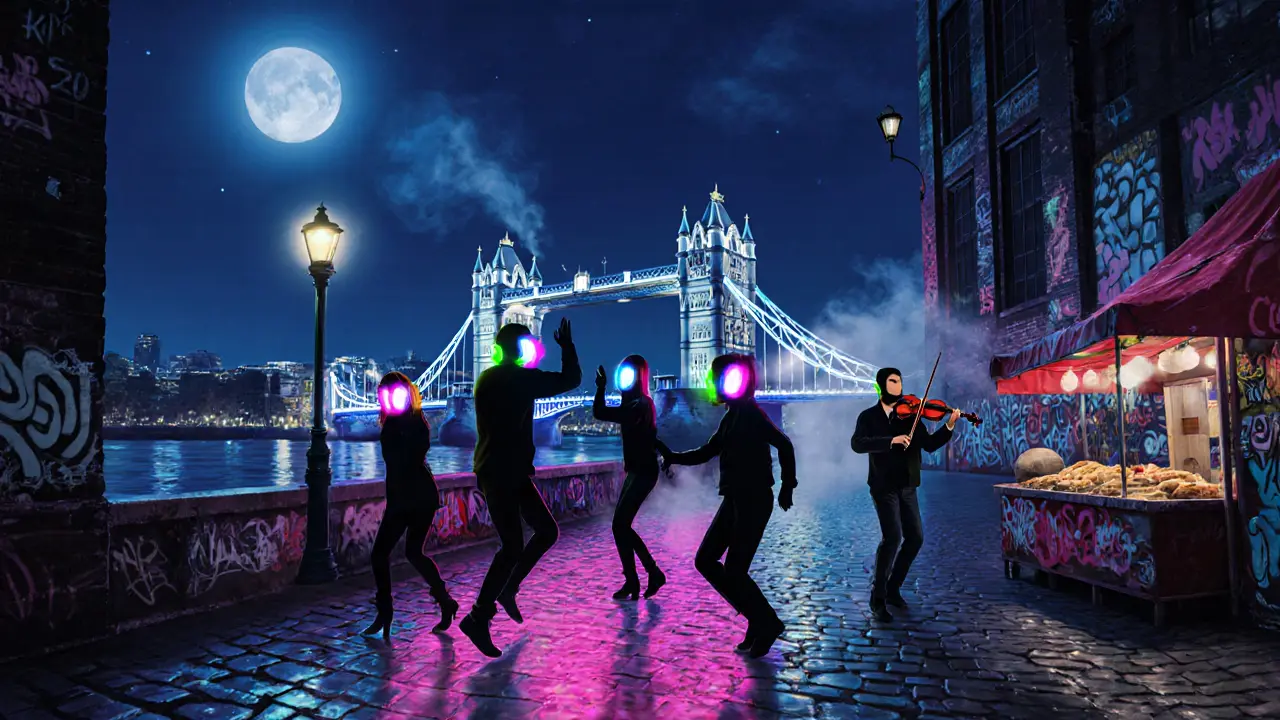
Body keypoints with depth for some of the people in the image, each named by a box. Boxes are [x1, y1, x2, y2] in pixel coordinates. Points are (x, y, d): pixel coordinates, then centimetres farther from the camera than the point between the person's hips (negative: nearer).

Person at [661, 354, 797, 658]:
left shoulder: (751, 414, -12)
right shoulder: (732, 417, 14)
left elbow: (784, 445, -17)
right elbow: (706, 452, 18)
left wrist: (787, 486, -15)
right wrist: (674, 456, 5)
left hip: (754, 500, -9)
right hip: (735, 500, 9)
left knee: (734, 571, -7)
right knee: (705, 560, 9)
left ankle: (768, 624, 15)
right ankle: (759, 621, 17)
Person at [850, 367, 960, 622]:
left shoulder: (910, 415, 8)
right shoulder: (869, 416, -3)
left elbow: (929, 445, 1)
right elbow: (857, 444, -20)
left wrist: (949, 427, -14)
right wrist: (892, 440, -28)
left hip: (907, 486, 5)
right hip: (883, 486, -5)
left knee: (915, 537, 5)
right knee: (893, 537, -16)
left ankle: (893, 588, 25)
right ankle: (878, 598, -3)